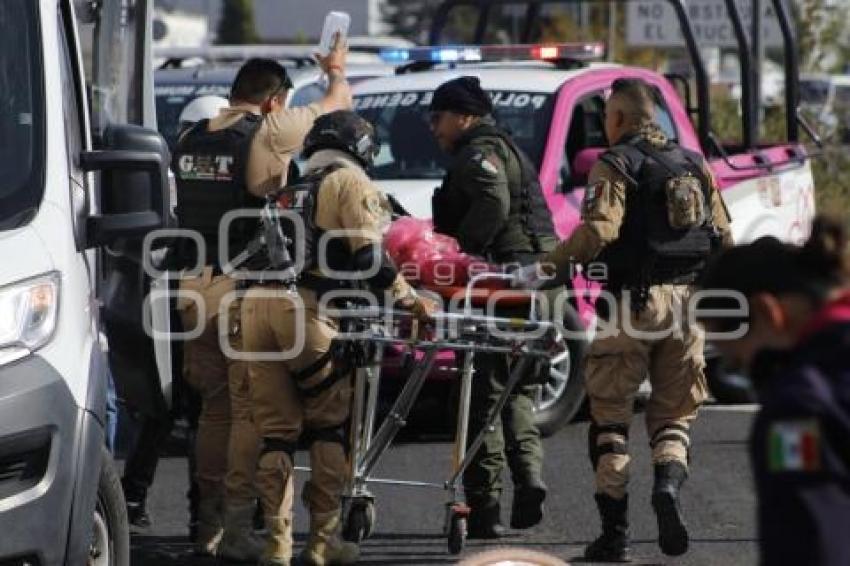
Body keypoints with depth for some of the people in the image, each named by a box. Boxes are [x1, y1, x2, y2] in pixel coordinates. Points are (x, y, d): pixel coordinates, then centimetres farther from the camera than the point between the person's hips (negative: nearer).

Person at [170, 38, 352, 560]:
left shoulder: (191, 140, 10)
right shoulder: (268, 133, -8)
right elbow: (339, 101, 5)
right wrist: (335, 69, 25)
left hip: (195, 288, 7)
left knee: (215, 408, 16)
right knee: (250, 410, -3)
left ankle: (208, 526, 19)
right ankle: (237, 530, -7)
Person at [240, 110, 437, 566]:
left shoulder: (292, 191, 29)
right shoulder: (349, 182, 8)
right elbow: (369, 256, -3)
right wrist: (409, 300, 8)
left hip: (256, 303, 6)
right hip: (302, 306, -6)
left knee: (276, 433, 9)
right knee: (329, 425, 8)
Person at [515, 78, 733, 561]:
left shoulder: (616, 165, -5)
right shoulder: (694, 164, 13)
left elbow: (598, 231, -20)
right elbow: (723, 236, 14)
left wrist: (547, 268, -15)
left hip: (632, 303, -5)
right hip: (686, 303, 5)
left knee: (610, 416, 5)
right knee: (675, 414, 13)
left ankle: (616, 532, 2)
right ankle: (669, 481, -17)